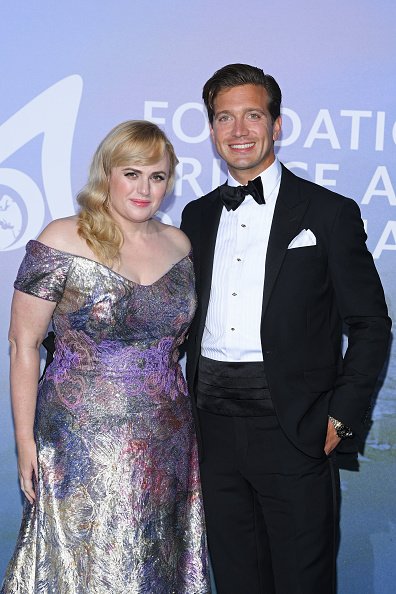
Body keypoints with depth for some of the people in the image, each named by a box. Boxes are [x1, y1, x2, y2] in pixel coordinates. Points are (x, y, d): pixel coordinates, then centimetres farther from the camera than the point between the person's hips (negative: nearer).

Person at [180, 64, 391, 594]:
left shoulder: (330, 213, -1)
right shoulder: (198, 216, 13)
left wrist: (341, 417, -8)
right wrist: (188, 406, 6)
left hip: (293, 427, -4)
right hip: (214, 421, 4)